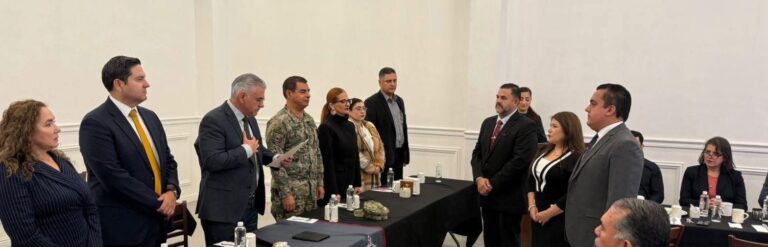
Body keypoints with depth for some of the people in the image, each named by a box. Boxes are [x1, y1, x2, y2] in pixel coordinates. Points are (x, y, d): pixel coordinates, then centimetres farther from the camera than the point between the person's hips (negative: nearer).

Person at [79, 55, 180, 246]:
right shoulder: (95, 123, -13)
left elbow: (168, 159, 14)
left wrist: (171, 191, -6)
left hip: (155, 220, 7)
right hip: (121, 226, -7)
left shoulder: (150, 117, 11)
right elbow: (112, 176, -19)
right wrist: (158, 202, -15)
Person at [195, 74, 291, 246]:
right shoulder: (214, 120, -16)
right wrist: (246, 149, -19)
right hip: (223, 209, -8)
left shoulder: (249, 118, 12)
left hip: (251, 205, 8)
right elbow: (212, 161, -27)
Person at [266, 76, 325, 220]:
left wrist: (320, 183, 13)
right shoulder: (278, 122, -13)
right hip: (291, 191, -7)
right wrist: (285, 194, -18)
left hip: (311, 191, 8)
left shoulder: (310, 120, 12)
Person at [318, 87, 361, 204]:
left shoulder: (350, 126, 11)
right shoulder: (326, 128, -12)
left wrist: (357, 184, 10)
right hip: (333, 185, -7)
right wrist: (334, 192, -19)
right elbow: (327, 162, -16)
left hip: (349, 183, 7)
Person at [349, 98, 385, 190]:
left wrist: (379, 166, -1)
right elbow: (354, 153, -17)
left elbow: (380, 147, 15)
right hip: (359, 177, -7)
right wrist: (371, 168, -11)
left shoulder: (370, 126, 16)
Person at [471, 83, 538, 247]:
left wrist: (492, 184, -16)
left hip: (509, 198, -6)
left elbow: (519, 161, -20)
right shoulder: (488, 123, 12)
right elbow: (477, 153, 10)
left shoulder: (526, 126, -12)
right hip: (487, 195, 6)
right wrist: (479, 178, -8)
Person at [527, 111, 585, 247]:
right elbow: (531, 180, 12)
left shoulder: (576, 158, -14)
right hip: (538, 217, 7)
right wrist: (532, 206, 0)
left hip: (559, 221, -7)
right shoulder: (544, 151, 10)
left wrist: (549, 213, -14)